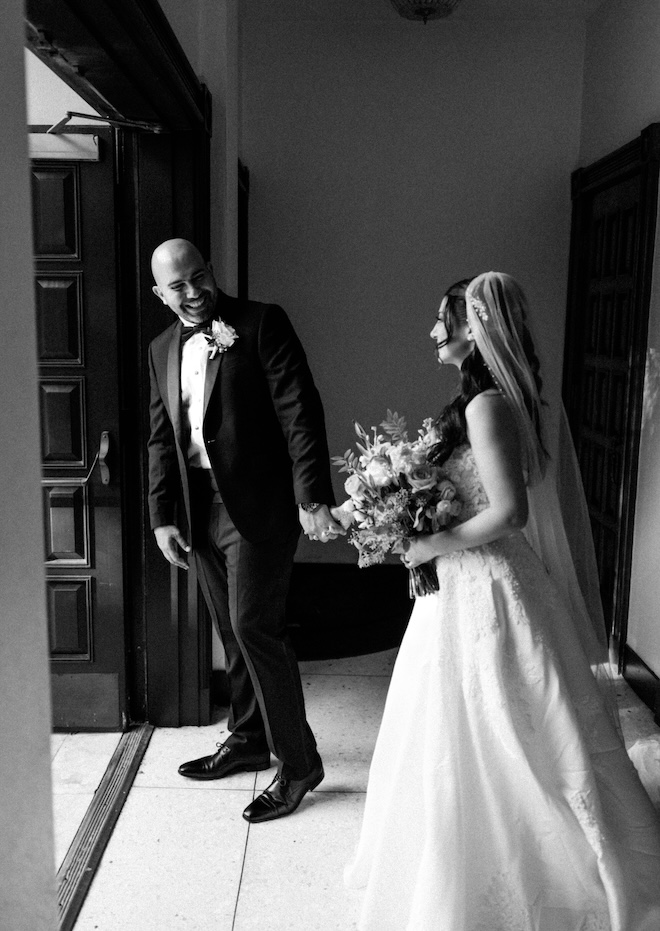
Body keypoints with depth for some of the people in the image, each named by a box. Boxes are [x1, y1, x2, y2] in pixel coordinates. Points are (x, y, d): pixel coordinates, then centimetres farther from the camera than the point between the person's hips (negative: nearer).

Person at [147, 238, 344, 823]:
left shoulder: (262, 323, -6)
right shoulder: (163, 349, 13)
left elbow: (300, 411, -14)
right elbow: (162, 438, 14)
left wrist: (313, 498, -23)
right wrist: (162, 517, 7)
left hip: (259, 504, -6)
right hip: (201, 506, 7)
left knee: (255, 626, -8)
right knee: (233, 631, 17)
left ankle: (297, 762, 8)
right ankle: (248, 741, 35)